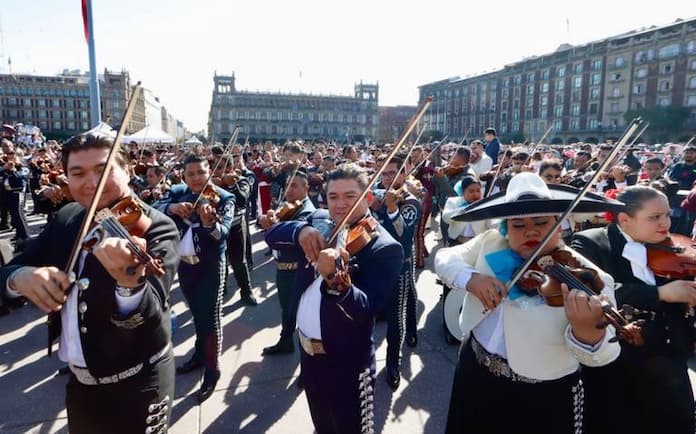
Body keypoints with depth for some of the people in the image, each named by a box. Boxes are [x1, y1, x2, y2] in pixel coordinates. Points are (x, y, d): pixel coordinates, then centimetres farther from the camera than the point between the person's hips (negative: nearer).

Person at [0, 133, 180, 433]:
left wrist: (130, 281, -53)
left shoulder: (156, 227, -20)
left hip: (136, 385, -5)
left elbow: (149, 316, -31)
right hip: (79, 381, 6)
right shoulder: (65, 218, 0)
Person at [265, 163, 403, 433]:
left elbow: (368, 308, -30)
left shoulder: (385, 248, -20)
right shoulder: (319, 220, 1)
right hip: (307, 351, 6)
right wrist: (300, 230, -25)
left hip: (347, 361, -6)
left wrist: (334, 279, -49)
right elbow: (272, 234, -4)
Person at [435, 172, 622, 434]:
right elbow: (444, 258, -4)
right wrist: (470, 278, -25)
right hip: (474, 373, 5)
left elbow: (597, 356, -23)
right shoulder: (491, 242, -4)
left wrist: (586, 331, -48)